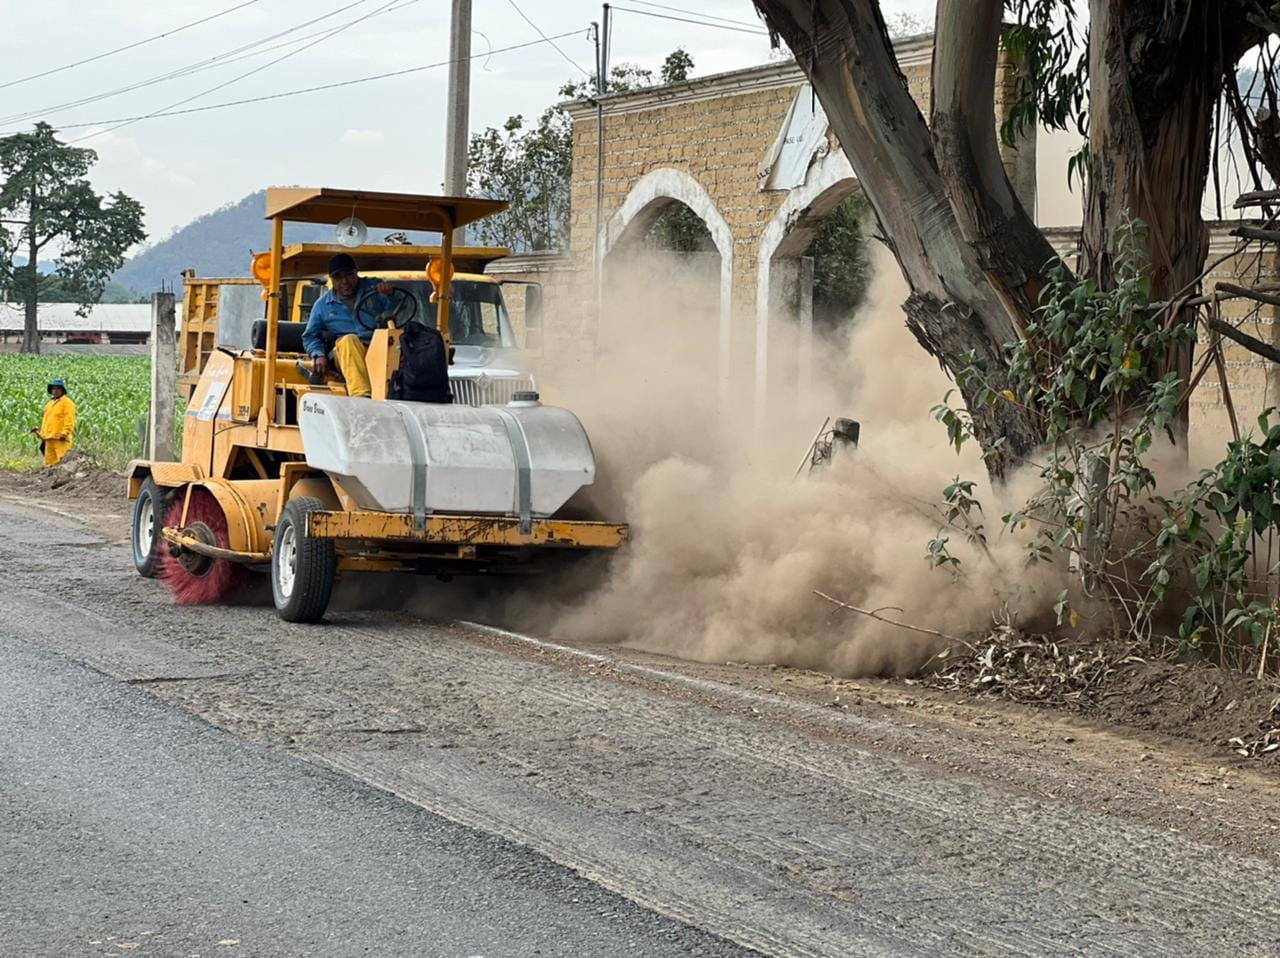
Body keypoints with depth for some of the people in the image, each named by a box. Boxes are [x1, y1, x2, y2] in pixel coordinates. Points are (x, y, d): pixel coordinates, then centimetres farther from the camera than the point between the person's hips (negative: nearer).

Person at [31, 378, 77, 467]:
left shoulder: (67, 402, -2)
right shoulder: (49, 404, 23)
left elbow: (69, 419, -11)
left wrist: (64, 433, -19)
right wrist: (42, 434, 18)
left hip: (60, 438, -8)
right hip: (49, 437, 8)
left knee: (62, 459, -13)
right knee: (49, 461, 6)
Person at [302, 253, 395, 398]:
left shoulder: (374, 288, 15)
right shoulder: (322, 305, 19)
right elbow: (310, 336, 21)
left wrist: (391, 293, -16)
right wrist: (318, 355, 0)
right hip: (346, 355, 0)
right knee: (349, 340, -35)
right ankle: (361, 394, -52)